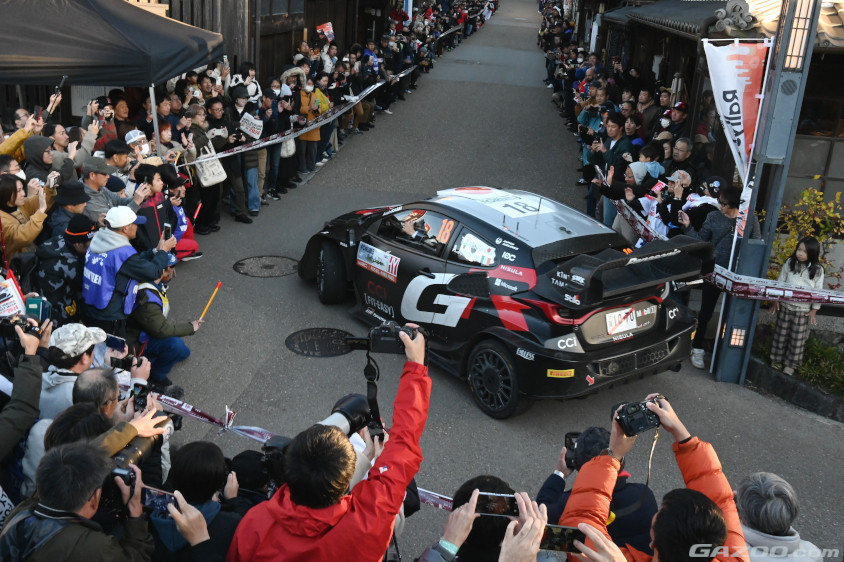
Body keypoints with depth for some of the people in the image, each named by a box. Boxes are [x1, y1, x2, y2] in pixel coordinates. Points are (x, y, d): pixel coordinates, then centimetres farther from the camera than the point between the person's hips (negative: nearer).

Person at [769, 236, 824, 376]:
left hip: (803, 310, -1)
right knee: (781, 334, 12)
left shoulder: (817, 270, -9)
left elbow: (818, 291, -3)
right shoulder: (789, 263, -5)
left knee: (798, 338, 6)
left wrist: (814, 310, -4)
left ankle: (790, 364, 20)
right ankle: (777, 359, 27)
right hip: (785, 306, 1)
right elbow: (780, 282, 2)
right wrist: (776, 300, 2)